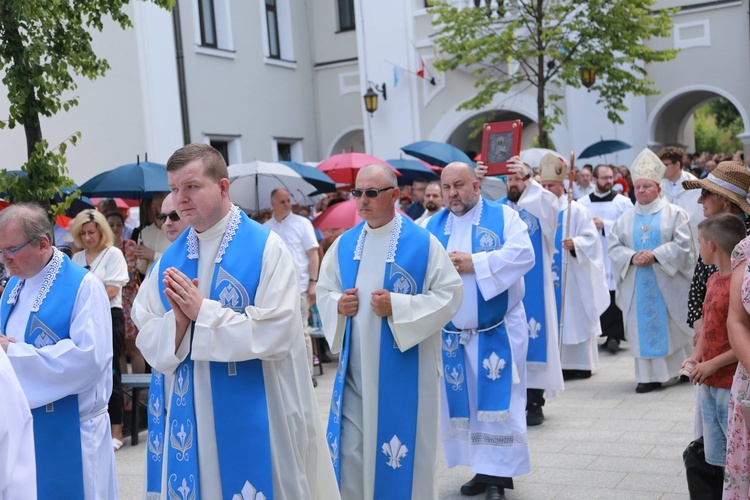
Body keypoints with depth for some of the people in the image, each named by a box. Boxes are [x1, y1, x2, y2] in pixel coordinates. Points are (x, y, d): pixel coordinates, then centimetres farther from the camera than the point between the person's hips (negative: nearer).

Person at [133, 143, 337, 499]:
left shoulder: (266, 247, -10)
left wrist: (202, 311, -17)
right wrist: (177, 320, -17)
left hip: (252, 414, -4)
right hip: (188, 415, 5)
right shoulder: (169, 259, 6)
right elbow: (147, 339, 3)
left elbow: (275, 334, -19)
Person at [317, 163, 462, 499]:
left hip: (403, 368, -4)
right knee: (350, 452, 8)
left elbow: (450, 294, -9)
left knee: (401, 452, 6)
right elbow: (323, 291, 14)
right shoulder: (344, 244, 6)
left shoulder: (423, 243, -7)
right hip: (355, 368, 4)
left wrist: (398, 307, -19)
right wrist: (338, 304, -9)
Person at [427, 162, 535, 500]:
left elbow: (523, 255, -17)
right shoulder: (432, 227, 8)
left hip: (498, 330, -4)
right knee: (462, 402, 8)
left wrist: (474, 263, -21)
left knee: (496, 400, -2)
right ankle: (484, 469, 20)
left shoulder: (504, 216, -2)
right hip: (451, 333, 4)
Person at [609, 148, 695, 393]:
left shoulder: (675, 213, 1)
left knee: (674, 325, 2)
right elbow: (614, 246, 5)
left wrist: (655, 255, -19)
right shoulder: (625, 219, 12)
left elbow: (682, 244, -8)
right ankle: (649, 375, 4)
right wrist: (632, 257, -14)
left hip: (668, 281, -3)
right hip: (637, 284, 3)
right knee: (644, 325, 0)